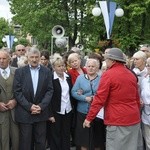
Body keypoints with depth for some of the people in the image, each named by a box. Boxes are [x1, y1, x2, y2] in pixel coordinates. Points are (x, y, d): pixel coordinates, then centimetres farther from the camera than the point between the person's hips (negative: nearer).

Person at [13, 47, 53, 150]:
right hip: (24, 113, -1)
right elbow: (17, 91, -5)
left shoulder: (47, 71, 4)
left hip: (41, 112, 1)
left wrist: (41, 106, -11)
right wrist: (29, 106, -13)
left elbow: (50, 90, 1)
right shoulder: (20, 71, -1)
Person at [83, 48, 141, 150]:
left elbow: (99, 99, -13)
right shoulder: (131, 74, 10)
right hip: (134, 119, 7)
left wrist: (89, 118, -7)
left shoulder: (109, 74, -10)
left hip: (117, 120, -7)